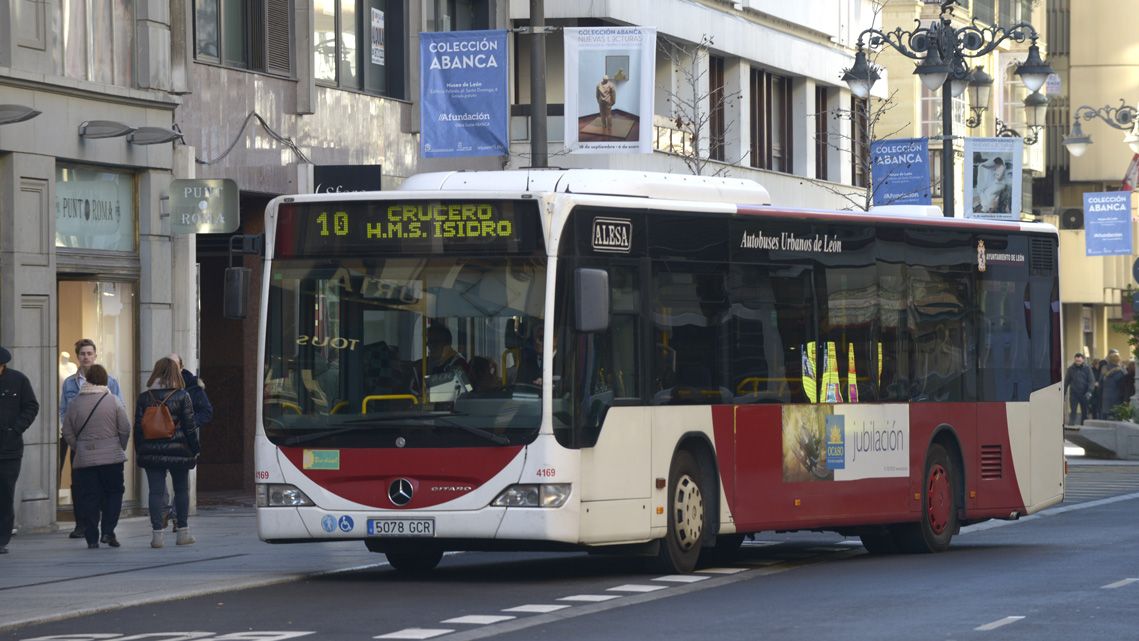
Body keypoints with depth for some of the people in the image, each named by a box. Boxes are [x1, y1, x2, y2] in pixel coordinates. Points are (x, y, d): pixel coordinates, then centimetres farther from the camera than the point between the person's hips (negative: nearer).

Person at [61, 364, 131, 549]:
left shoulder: (75, 403, 2)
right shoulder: (113, 402, -4)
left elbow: (67, 432, 5)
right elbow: (125, 429, -3)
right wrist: (120, 448, 12)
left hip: (84, 458, 2)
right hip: (112, 457, -2)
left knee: (88, 497, 5)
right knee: (113, 493, 9)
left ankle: (92, 538, 3)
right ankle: (108, 531, -3)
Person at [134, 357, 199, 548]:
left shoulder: (144, 398, 2)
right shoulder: (182, 396, -4)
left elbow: (138, 427, 3)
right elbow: (189, 425, -4)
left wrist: (139, 452, 10)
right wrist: (194, 449, 4)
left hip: (151, 452, 1)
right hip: (178, 451, -1)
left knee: (156, 491, 1)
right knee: (181, 490, 11)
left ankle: (157, 533, -6)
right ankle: (182, 531, 13)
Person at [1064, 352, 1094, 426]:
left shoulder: (1087, 368, -1)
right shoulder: (1071, 369, 1)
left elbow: (1091, 381, -5)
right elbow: (1066, 381, 6)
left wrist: (1089, 391, -17)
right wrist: (1064, 393, 4)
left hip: (1084, 394, 1)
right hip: (1074, 394, -1)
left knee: (1084, 412, 9)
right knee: (1073, 411, -7)